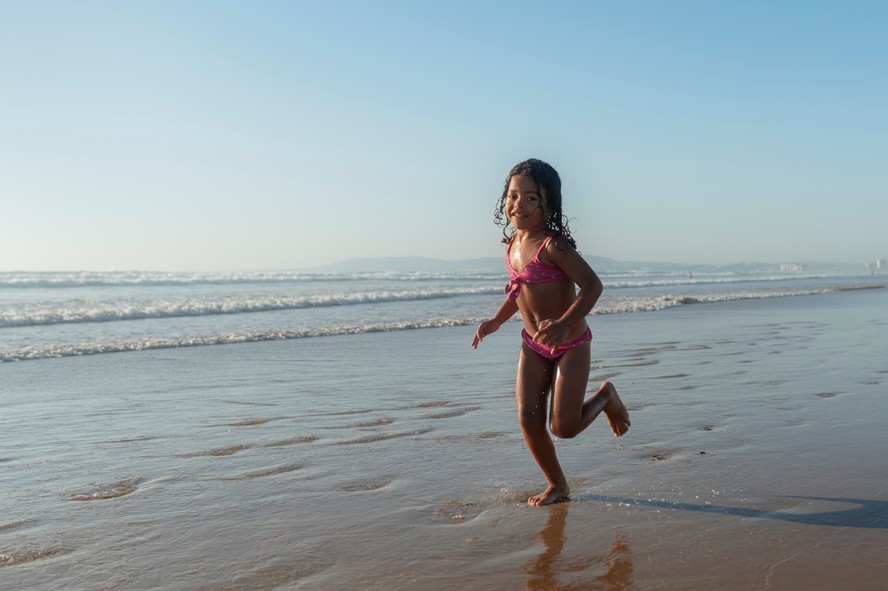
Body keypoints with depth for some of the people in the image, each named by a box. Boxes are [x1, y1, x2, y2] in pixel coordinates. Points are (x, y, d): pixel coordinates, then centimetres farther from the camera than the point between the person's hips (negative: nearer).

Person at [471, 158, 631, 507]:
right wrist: (496, 322, 10)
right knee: (528, 419, -1)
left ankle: (605, 397, 24)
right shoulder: (512, 244, 2)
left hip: (570, 345, -6)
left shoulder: (553, 245, -21)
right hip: (533, 346, 6)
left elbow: (592, 285, -24)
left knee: (564, 427, -7)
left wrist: (563, 324, -34)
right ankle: (557, 485, 21)